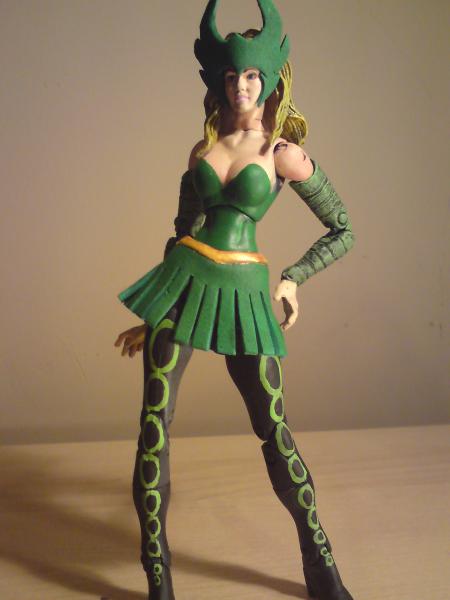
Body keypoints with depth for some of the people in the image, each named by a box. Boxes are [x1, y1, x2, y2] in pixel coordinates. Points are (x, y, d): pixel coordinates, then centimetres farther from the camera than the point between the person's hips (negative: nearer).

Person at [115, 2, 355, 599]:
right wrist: (152, 315, 18)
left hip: (242, 292, -3)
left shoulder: (285, 153, 3)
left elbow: (343, 231, 10)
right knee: (154, 426, -1)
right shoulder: (203, 147, 14)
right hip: (183, 282, 4)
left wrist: (293, 278, 0)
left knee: (273, 428, 1)